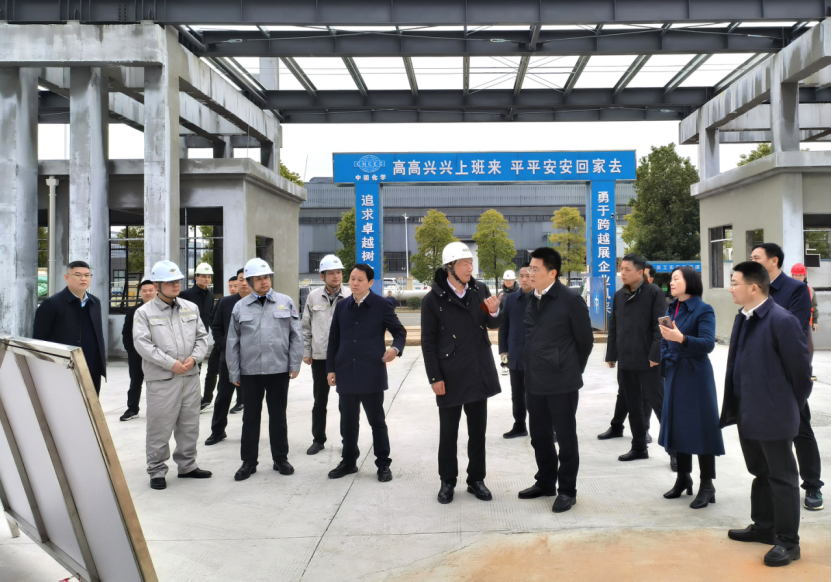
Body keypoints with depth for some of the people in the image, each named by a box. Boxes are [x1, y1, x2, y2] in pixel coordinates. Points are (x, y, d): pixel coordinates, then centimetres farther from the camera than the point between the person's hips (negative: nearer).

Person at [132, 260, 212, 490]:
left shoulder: (191, 308, 11)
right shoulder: (144, 312, -3)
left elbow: (202, 337, 11)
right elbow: (142, 344, -12)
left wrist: (194, 358, -7)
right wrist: (171, 363, -16)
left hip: (190, 376, 5)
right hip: (161, 379, -5)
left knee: (190, 425, 13)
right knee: (160, 428, 0)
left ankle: (187, 465, 28)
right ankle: (157, 471, 14)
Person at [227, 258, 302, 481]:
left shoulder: (286, 303, 3)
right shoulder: (240, 307, 3)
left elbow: (295, 336, 4)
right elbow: (232, 342, 6)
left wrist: (295, 364, -1)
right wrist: (234, 372, 3)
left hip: (279, 370, 0)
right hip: (250, 371, 0)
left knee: (278, 416, 10)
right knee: (251, 417, 8)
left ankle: (281, 459, 23)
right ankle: (249, 462, 20)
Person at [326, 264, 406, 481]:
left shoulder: (382, 306, -2)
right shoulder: (341, 306, 10)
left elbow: (399, 331, 4)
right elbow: (334, 339, 13)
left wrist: (395, 348, -17)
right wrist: (331, 368, 8)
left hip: (372, 374, -4)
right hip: (346, 373, 4)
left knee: (377, 421, 5)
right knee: (348, 421, 12)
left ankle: (383, 464, 16)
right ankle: (348, 461, 27)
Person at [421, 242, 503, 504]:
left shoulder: (480, 290, 2)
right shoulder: (433, 299, -9)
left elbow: (493, 325, 9)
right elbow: (428, 342, -6)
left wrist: (494, 312, -14)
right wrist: (434, 378, -9)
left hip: (479, 373, 4)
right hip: (450, 376, -3)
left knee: (478, 430, 12)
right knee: (448, 432, 8)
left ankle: (476, 479, 26)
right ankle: (447, 482, 23)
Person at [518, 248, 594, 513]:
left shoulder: (571, 300, -11)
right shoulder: (532, 300, 8)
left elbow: (585, 340, -4)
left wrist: (573, 370, 5)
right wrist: (530, 369, 13)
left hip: (562, 383, -6)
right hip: (534, 382, 7)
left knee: (565, 438, 5)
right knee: (539, 436, 16)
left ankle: (567, 490, 18)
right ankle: (545, 482, 32)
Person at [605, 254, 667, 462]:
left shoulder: (654, 293, -7)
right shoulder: (618, 296, 11)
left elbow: (660, 326, -11)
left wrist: (656, 355, -17)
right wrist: (611, 354, 12)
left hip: (647, 361, -6)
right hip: (625, 361, 6)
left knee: (659, 403, 1)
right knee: (633, 406, 13)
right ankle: (639, 447, 24)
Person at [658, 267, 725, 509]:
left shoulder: (703, 310, -10)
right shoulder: (671, 309, 10)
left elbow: (708, 343, -21)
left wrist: (682, 338, -35)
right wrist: (665, 361, 8)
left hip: (695, 375, -7)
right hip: (674, 375, 7)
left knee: (701, 426, -2)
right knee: (678, 425, 12)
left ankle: (707, 485, 7)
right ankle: (683, 478, 25)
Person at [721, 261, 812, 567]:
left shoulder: (782, 321, -20)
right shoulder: (743, 318, 7)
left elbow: (800, 370, -14)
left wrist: (792, 407, -3)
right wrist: (736, 405, 12)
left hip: (773, 416, -8)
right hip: (748, 414, 9)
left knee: (782, 478, 4)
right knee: (761, 474, 21)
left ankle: (788, 542, 16)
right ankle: (763, 527, 36)